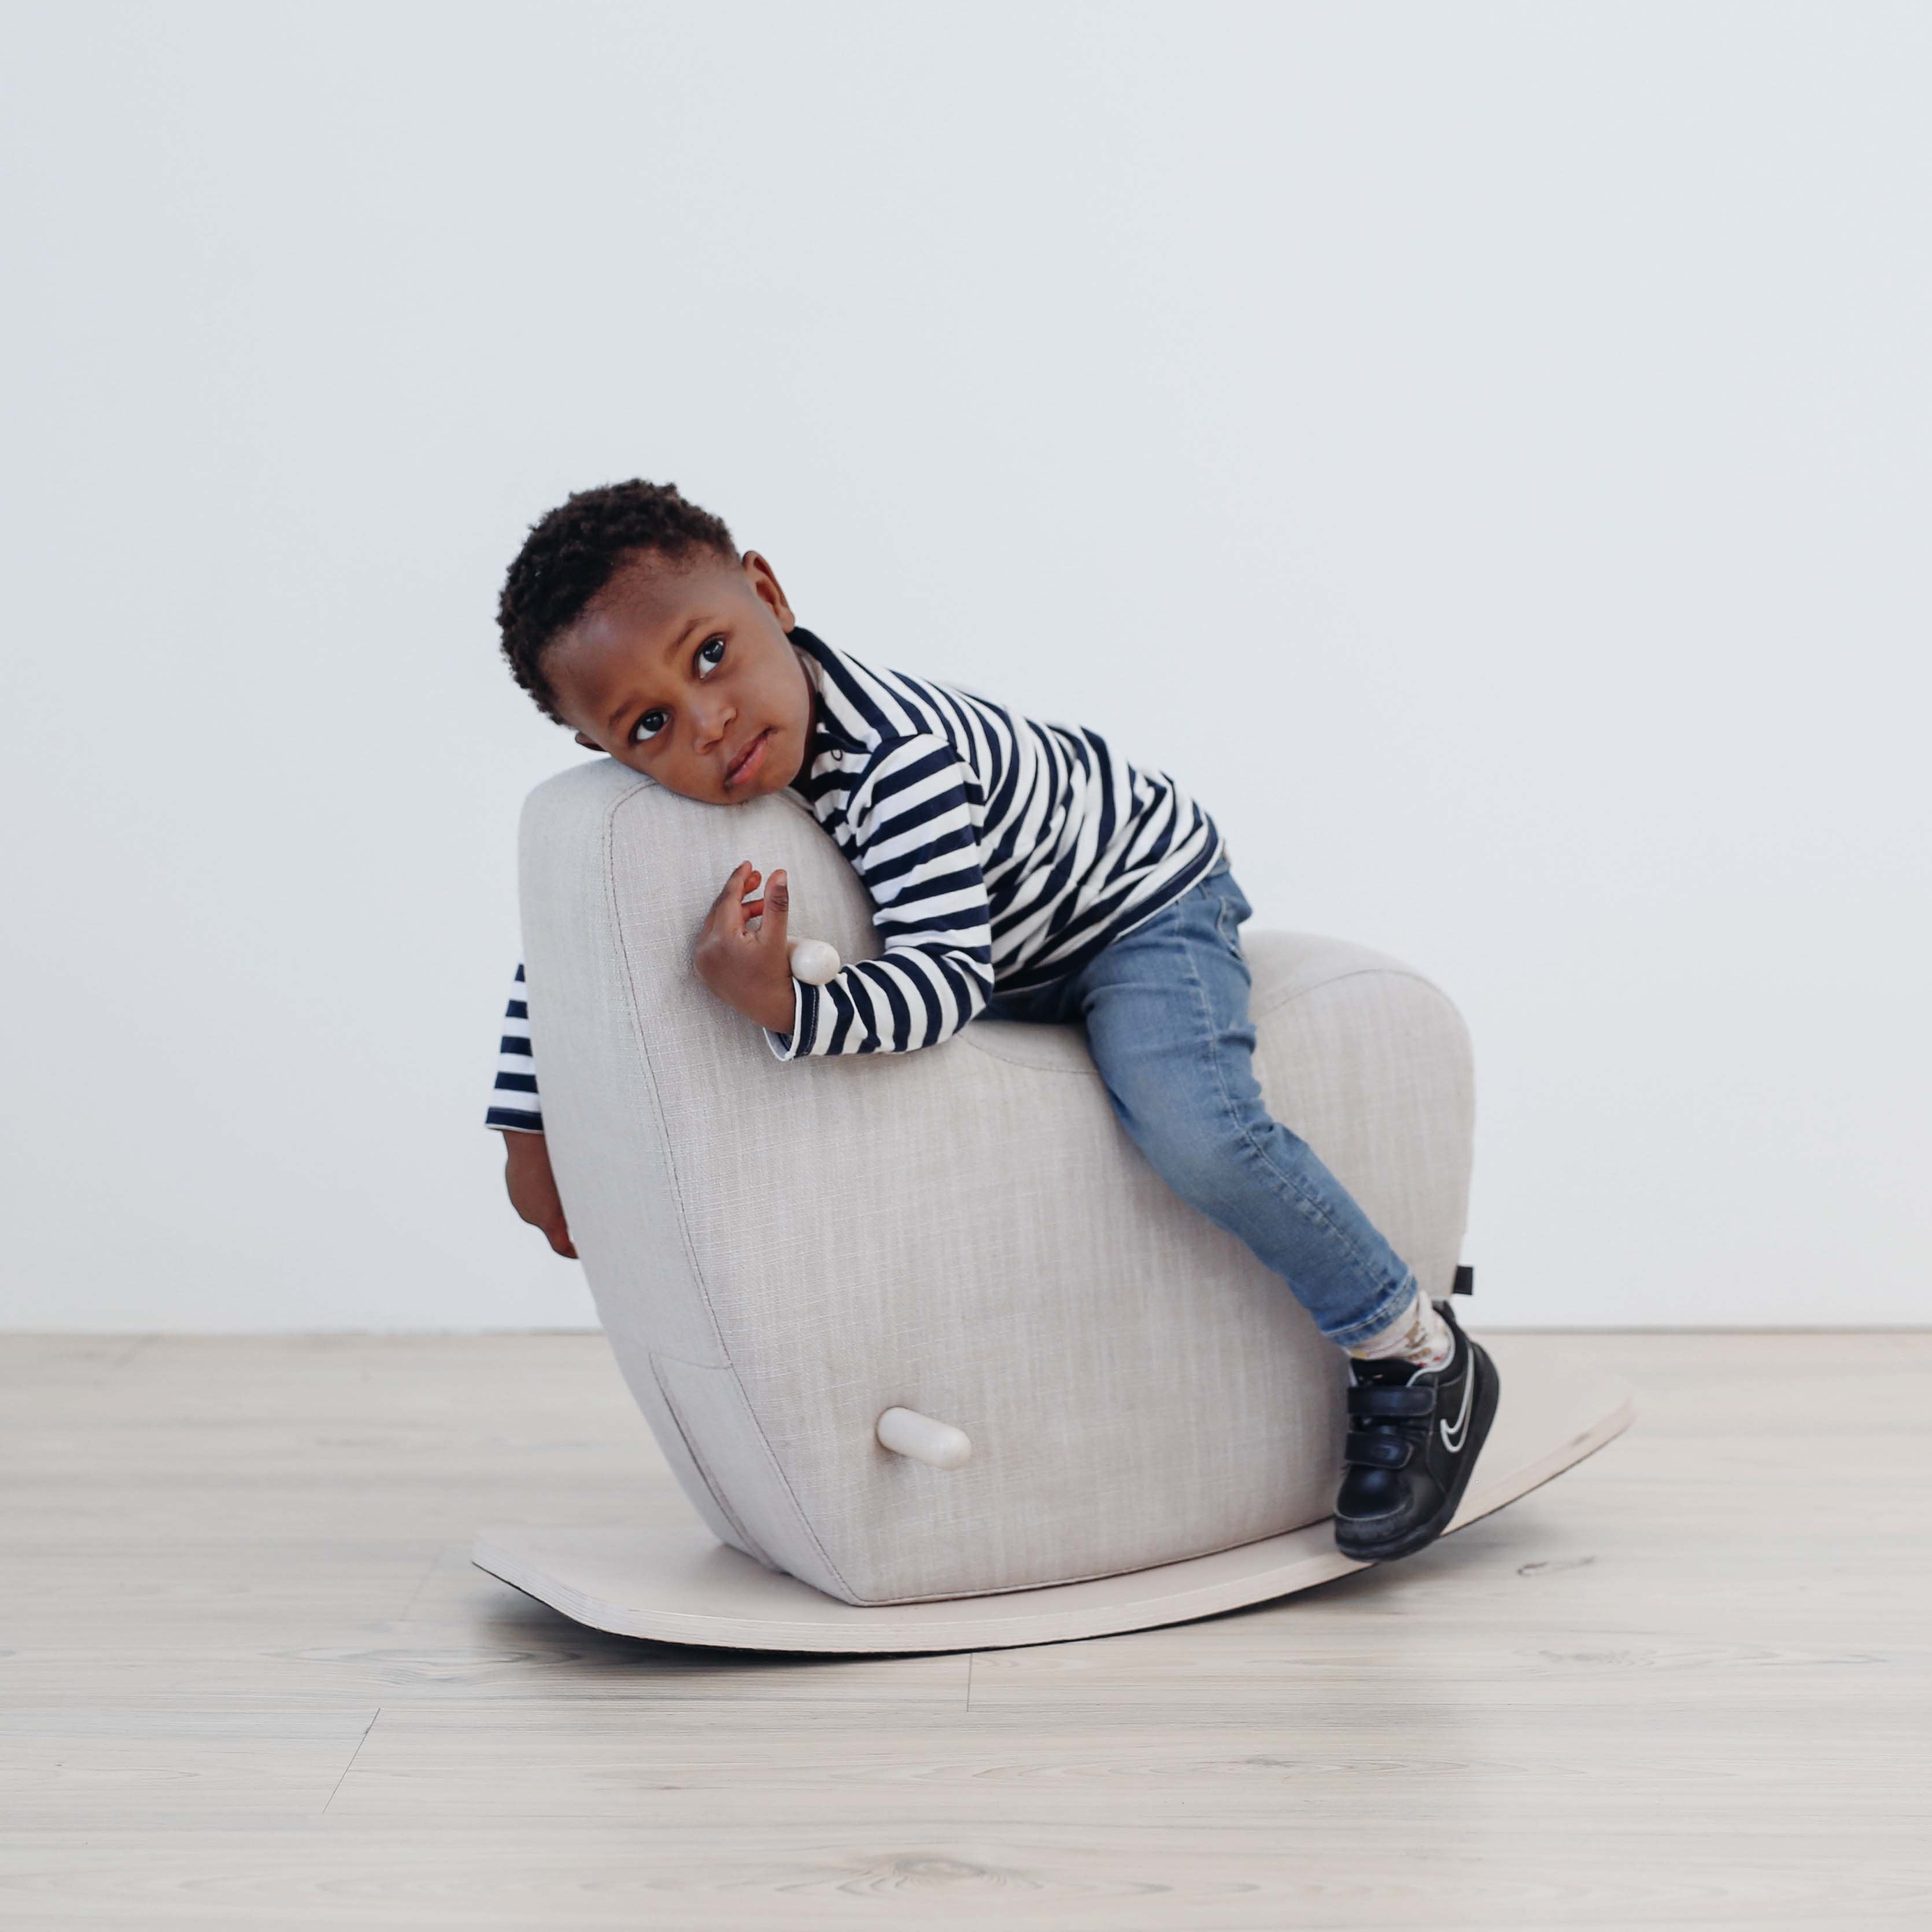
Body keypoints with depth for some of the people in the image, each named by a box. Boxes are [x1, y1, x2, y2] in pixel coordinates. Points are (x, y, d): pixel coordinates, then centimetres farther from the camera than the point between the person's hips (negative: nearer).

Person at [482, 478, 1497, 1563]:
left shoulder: (898, 754, -39)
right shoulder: (677, 782, -17)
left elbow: (947, 982, -42)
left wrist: (786, 1012, -59)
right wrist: (529, 1130, -2)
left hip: (1145, 900, -8)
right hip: (1013, 959, 8)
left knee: (1192, 1126, -31)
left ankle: (1421, 1360, -10)